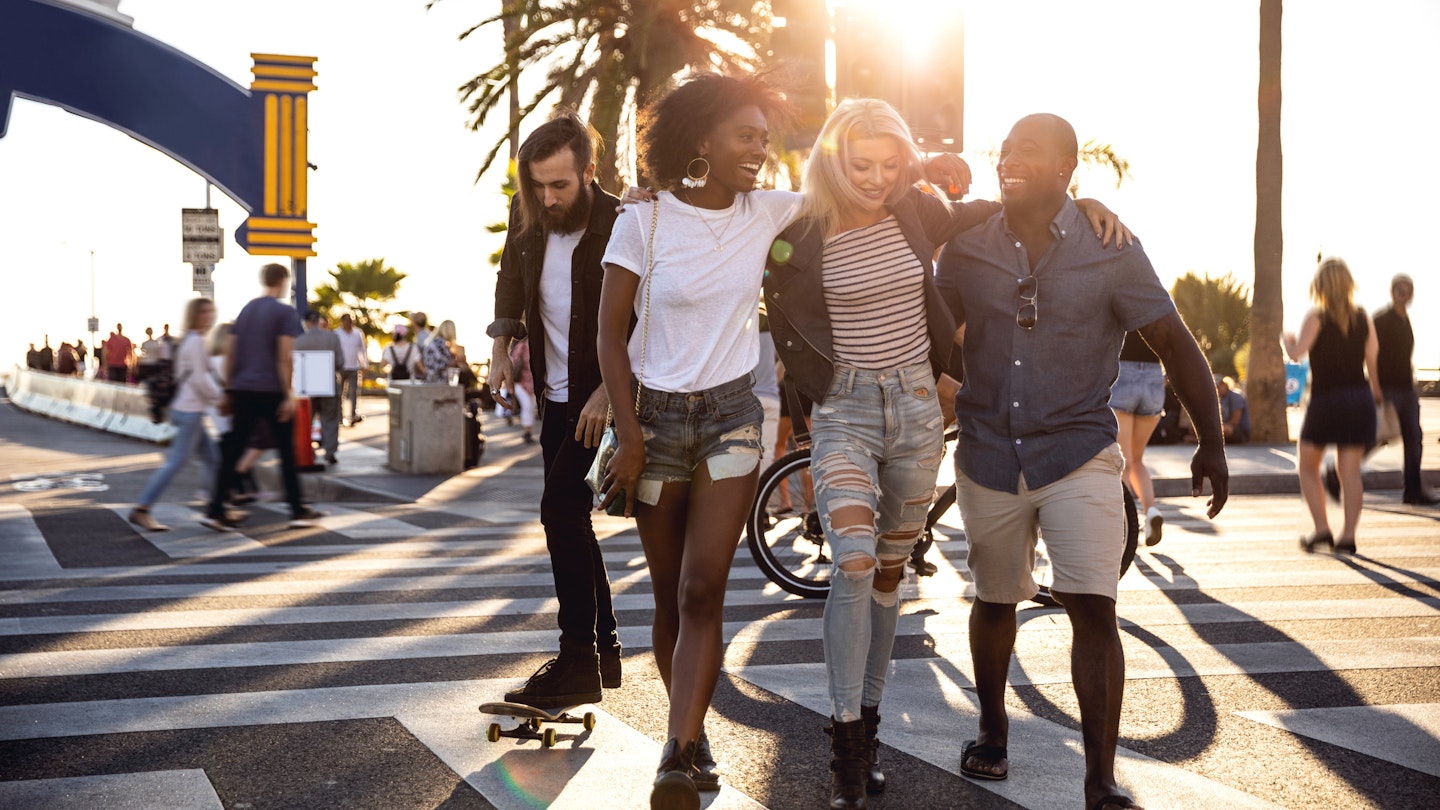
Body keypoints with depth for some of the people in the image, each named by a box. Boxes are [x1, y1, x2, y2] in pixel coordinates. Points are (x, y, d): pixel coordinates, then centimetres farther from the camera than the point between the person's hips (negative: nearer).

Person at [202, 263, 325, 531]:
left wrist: (228, 391, 16)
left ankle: (215, 510, -2)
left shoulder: (246, 310, 14)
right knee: (286, 450, 5)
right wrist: (289, 395, -12)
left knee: (233, 449, 4)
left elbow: (229, 352, 12)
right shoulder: (286, 312, -5)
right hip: (271, 391, -5)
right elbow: (284, 356, -14)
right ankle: (298, 511, 11)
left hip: (242, 390, 5)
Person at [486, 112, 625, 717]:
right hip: (555, 394, 7)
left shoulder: (620, 227, -19)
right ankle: (604, 652, 22)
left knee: (560, 508, -18)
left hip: (600, 399, -7)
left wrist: (606, 393, -25)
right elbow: (510, 281, 19)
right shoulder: (527, 213, 0)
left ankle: (578, 661, -13)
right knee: (569, 517, 10)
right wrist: (500, 350, 9)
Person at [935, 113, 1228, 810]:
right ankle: (992, 728, 41)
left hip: (1078, 455, -3)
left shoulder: (1109, 248, -6)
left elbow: (1174, 342, -2)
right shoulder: (968, 247, 0)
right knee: (994, 601, 17)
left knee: (1093, 608, -13)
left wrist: (1212, 443, -1)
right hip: (988, 455, 3)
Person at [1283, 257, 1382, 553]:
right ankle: (1348, 536, 0)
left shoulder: (1316, 318, -9)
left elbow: (1297, 352, -19)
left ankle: (1321, 529, 2)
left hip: (1325, 402, -4)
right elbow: (1373, 361, 10)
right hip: (1359, 401, 4)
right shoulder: (1364, 319, 4)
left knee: (1308, 467, 12)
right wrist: (1375, 392, 27)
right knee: (1350, 471, 5)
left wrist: (1287, 339, 3)